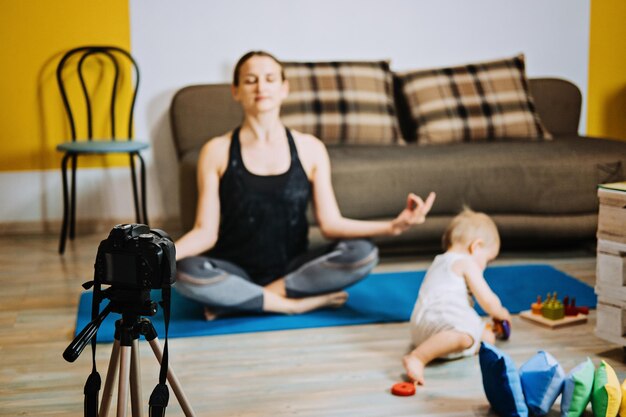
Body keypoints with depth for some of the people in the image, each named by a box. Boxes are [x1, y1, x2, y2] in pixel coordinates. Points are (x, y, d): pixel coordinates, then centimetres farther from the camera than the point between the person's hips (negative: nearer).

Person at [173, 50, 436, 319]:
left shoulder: (310, 148, 2)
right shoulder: (216, 151, -2)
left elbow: (330, 224, -3)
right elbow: (205, 232, -6)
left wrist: (393, 226, -18)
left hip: (293, 270, 2)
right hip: (236, 273, -2)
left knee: (362, 253, -24)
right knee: (185, 272, -33)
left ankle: (236, 301, -19)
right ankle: (297, 303, -20)